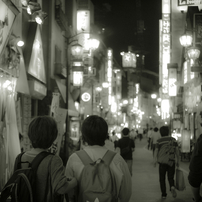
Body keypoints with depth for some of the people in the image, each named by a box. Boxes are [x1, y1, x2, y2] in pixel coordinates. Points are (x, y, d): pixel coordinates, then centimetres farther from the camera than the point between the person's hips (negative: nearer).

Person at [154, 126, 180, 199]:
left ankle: (164, 194, 11)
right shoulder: (173, 139, 3)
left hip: (162, 162, -1)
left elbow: (156, 151, -8)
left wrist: (155, 161, -6)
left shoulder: (159, 141, -3)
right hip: (171, 162, 1)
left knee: (162, 179, 15)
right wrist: (178, 161, 7)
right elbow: (177, 150, 1)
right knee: (171, 178, 11)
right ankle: (172, 188, -19)